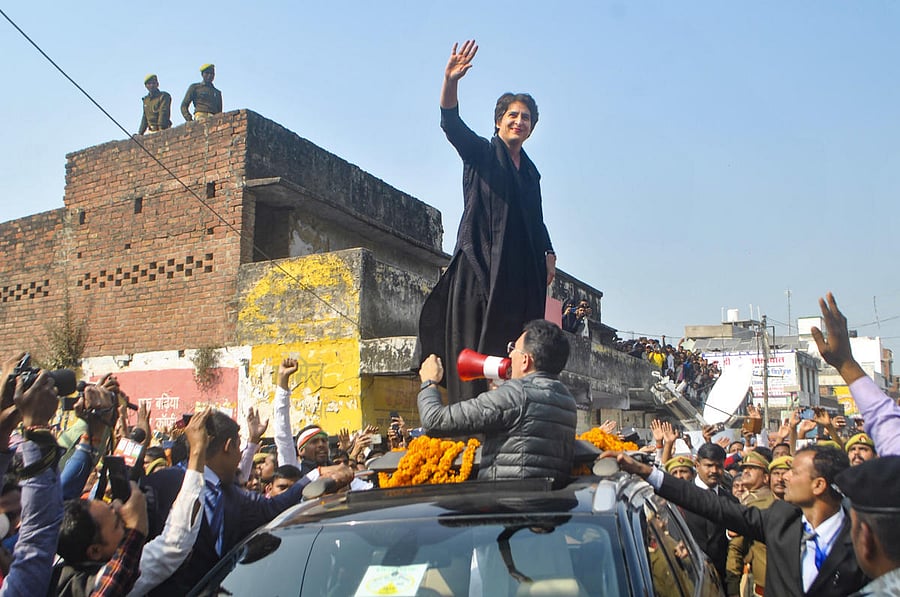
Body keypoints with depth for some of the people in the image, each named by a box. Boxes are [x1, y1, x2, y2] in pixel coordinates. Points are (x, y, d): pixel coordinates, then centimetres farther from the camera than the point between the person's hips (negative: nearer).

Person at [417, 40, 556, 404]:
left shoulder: (531, 172, 21)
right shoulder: (480, 153, 6)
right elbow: (451, 124, -12)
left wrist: (549, 255, 10)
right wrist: (450, 82, -29)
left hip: (521, 269, 5)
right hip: (480, 262, -5)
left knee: (518, 345, -2)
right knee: (472, 340, -9)